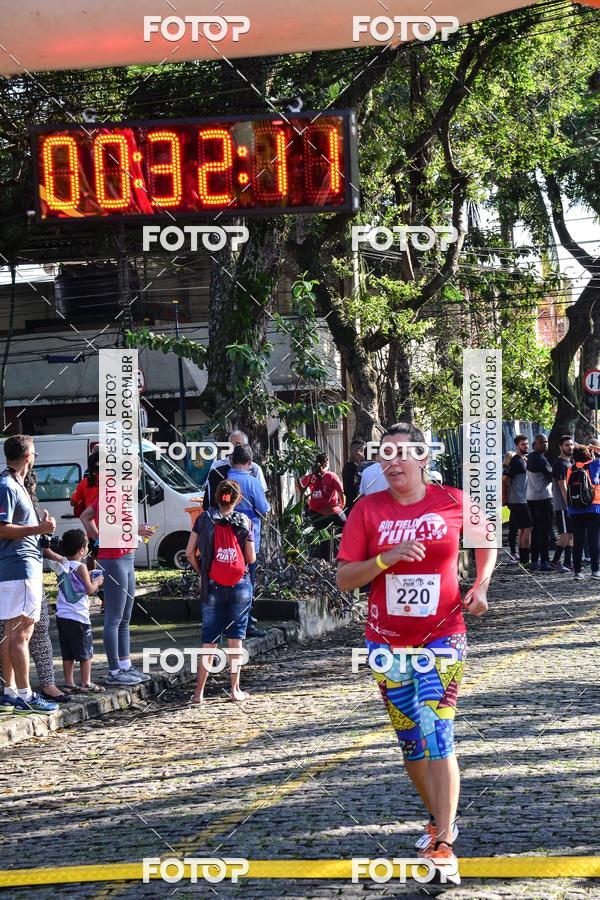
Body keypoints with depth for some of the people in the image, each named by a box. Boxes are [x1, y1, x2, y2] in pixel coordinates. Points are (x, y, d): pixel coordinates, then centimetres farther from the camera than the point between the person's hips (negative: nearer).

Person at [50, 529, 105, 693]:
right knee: (85, 652, 2)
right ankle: (86, 683, 3)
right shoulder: (81, 567, -11)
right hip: (78, 617, -7)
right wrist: (97, 581, 8)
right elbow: (90, 589, -10)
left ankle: (69, 683, 12)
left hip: (62, 616, 7)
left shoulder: (61, 566, 9)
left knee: (68, 653, 10)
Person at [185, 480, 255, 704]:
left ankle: (199, 691, 1)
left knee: (209, 640, 5)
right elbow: (251, 558, -1)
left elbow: (190, 552, -3)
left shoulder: (204, 519, -1)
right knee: (235, 638, 7)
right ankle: (235, 689, 9)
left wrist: (201, 572, 11)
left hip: (213, 586, 0)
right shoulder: (244, 522, -1)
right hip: (240, 586, 0)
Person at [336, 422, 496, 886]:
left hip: (442, 638, -2)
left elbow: (485, 541, 14)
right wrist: (386, 559, -21)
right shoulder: (368, 510, -4)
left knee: (437, 732, -14)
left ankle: (443, 846, -15)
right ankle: (441, 820, 32)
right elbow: (345, 578, -5)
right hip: (387, 641, 3)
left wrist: (481, 586, -1)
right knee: (411, 740, 10)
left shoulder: (454, 502, -5)